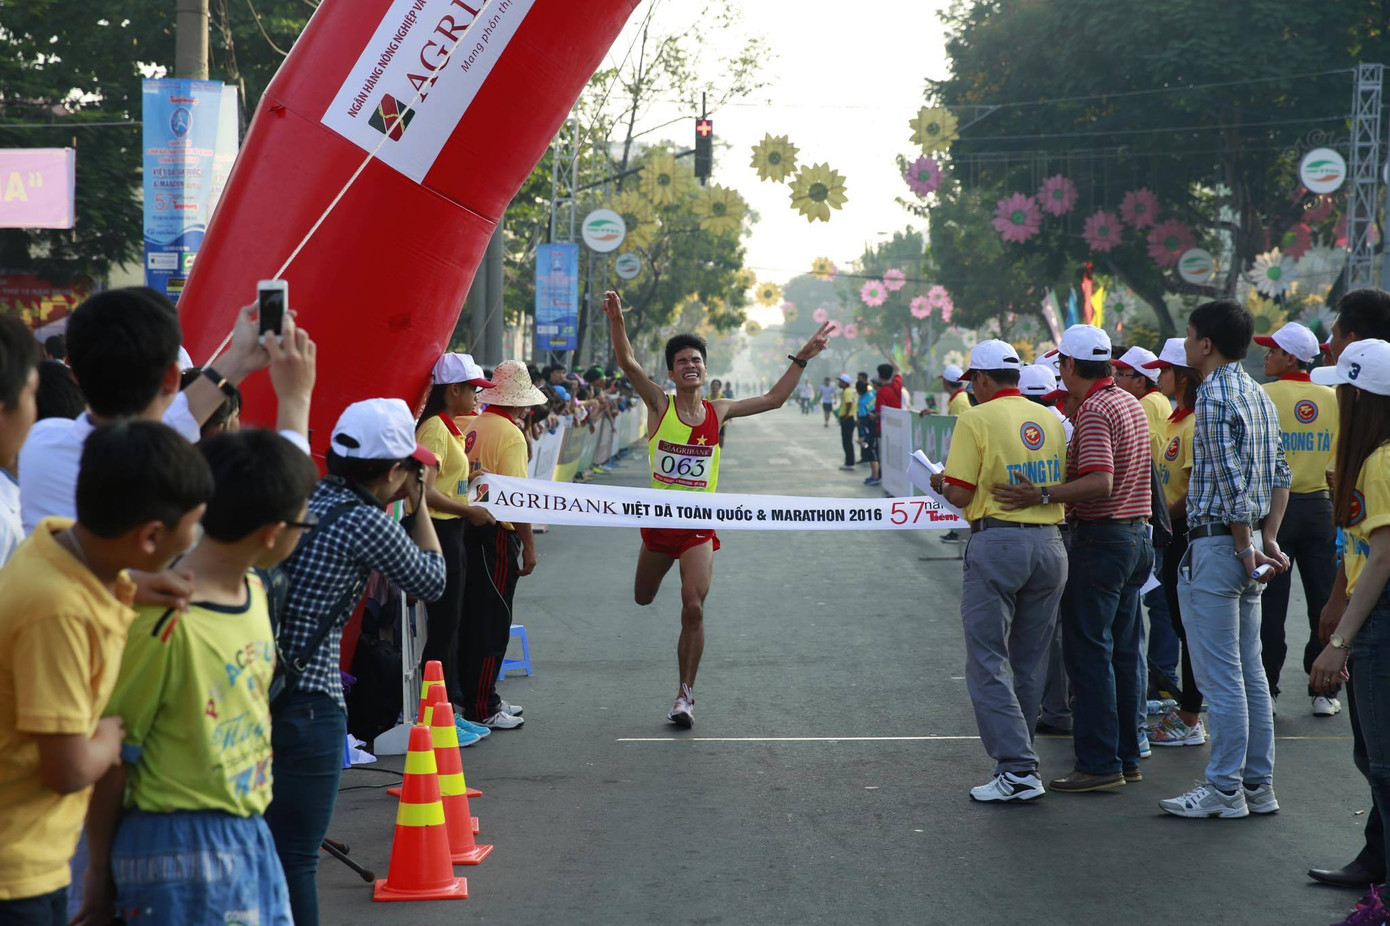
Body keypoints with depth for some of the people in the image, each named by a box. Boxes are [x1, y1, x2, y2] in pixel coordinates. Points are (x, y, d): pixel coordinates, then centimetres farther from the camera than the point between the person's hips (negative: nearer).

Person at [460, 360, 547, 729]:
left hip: (470, 528, 8)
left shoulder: (473, 426, 9)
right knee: (492, 622, -2)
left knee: (474, 615, 15)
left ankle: (478, 696, 25)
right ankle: (482, 709, 1)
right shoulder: (511, 435, -15)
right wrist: (529, 546, -14)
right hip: (498, 532, -8)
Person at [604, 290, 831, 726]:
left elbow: (773, 399, 11)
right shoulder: (660, 405, -5)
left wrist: (802, 359, 8)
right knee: (643, 598, 20)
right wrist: (617, 321, -34)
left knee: (693, 609, -12)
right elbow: (628, 363, -19)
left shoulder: (718, 411, 2)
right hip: (660, 521, 0)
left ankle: (685, 695, -2)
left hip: (699, 526, 0)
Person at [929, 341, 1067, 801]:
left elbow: (960, 494, -10)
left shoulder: (976, 420, -7)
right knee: (1030, 663, 14)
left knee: (988, 661, -2)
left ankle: (1017, 770, -9)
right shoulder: (1050, 420, 10)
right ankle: (1018, 759, 20)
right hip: (1050, 544, 6)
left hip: (997, 543, -6)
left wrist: (941, 483, 11)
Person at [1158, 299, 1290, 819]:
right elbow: (1280, 475, 15)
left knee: (1219, 676, -5)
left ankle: (1224, 789, -1)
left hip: (1217, 542, -10)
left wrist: (1245, 547, -14)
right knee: (1249, 671, 12)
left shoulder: (1214, 397, -15)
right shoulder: (1258, 395, 14)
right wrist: (1267, 539, 11)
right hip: (1247, 546, 10)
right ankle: (1258, 785, 16)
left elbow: (1233, 483, -19)